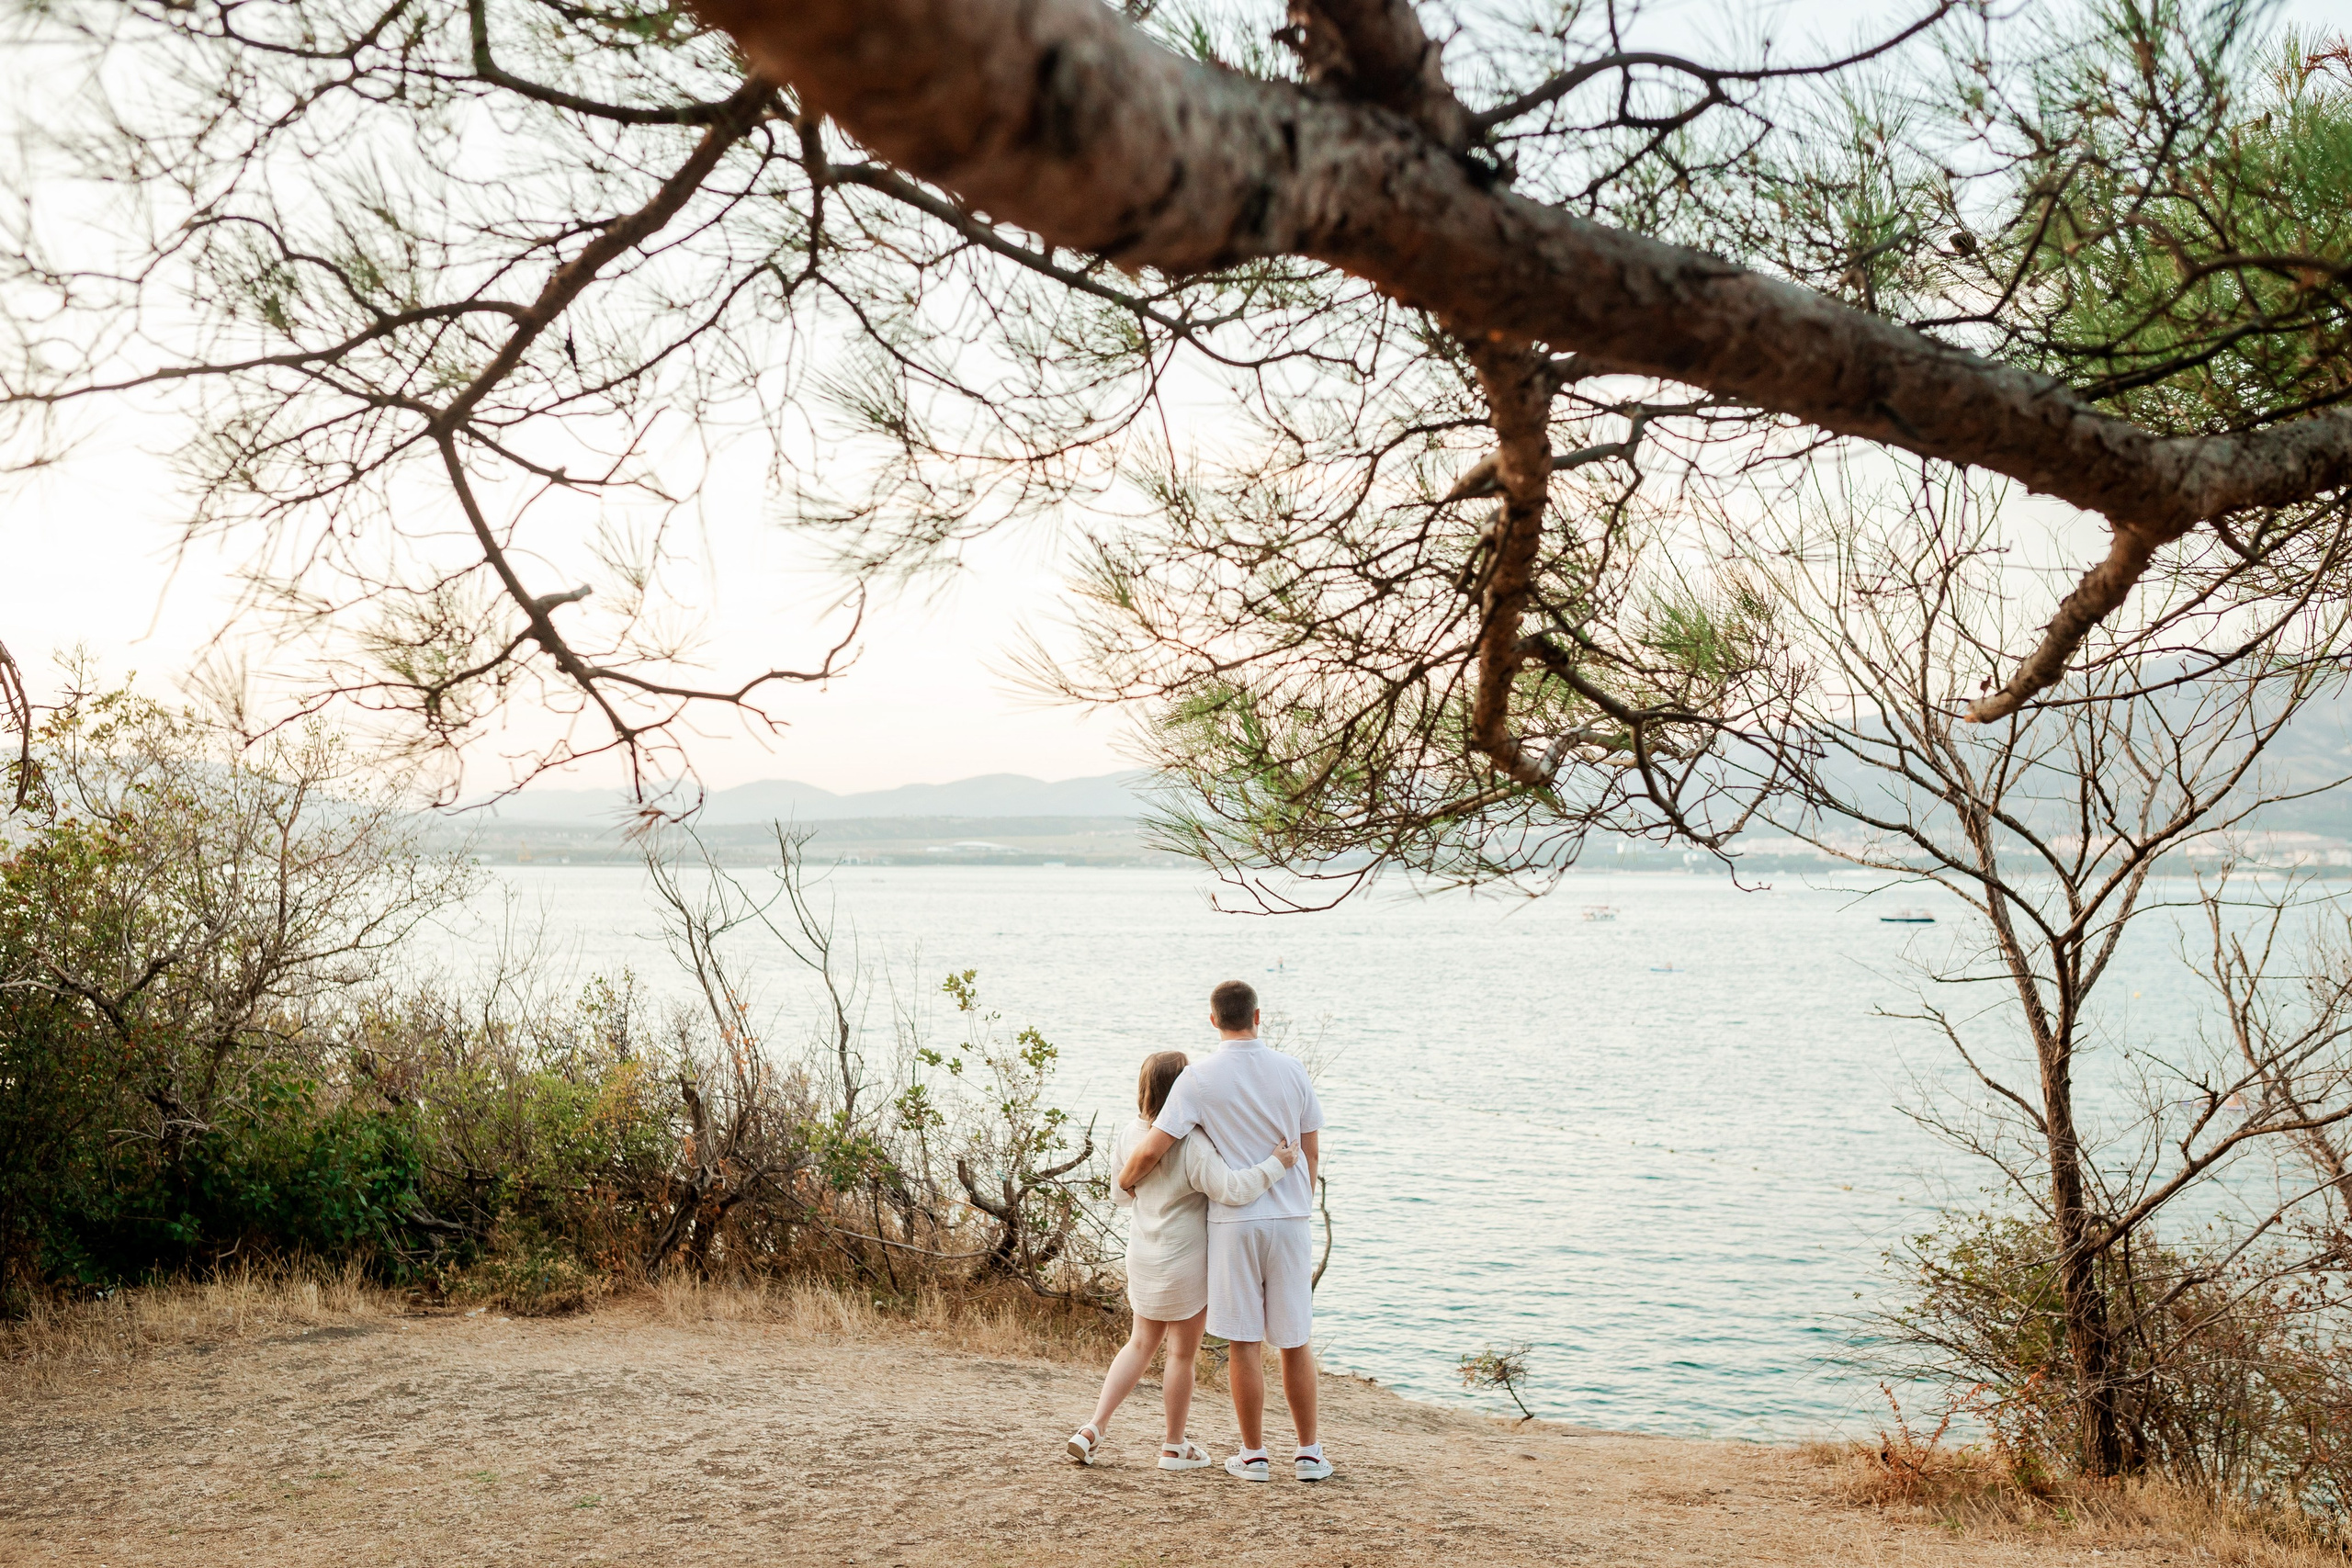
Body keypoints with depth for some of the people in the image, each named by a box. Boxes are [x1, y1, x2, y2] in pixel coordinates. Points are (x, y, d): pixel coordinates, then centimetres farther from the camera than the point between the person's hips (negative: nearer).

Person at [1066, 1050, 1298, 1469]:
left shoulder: (1128, 1137, -4)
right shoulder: (1191, 1146, -25)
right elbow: (1230, 1188, -32)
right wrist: (1275, 1165, -23)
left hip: (1143, 1257, 6)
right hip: (1185, 1260, -6)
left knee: (1142, 1342, 21)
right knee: (1182, 1352, 9)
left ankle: (1094, 1427, 16)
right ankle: (1175, 1447, 23)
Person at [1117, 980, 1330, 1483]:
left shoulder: (1199, 1078, -9)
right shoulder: (1291, 1072, 1)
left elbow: (1153, 1149, -14)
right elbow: (1311, 1151, 8)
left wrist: (1126, 1178, 7)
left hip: (1234, 1221, -3)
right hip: (1290, 1219, 3)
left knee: (1245, 1341, 5)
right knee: (1296, 1341, 10)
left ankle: (1253, 1455, 12)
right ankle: (1309, 1452, 16)